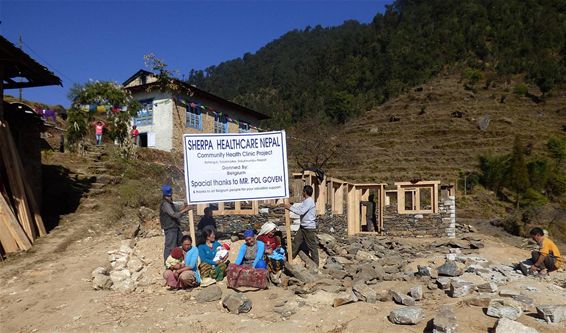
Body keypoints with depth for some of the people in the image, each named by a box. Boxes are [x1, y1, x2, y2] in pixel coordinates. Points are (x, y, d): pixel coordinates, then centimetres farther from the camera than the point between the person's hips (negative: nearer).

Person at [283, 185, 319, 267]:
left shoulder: (309, 201, -21)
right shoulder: (305, 201, 11)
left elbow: (300, 211, -28)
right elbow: (299, 208, 14)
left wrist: (290, 207, -21)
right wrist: (290, 206, 3)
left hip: (309, 228, -10)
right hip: (303, 227, 10)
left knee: (312, 246, 3)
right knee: (296, 242, 15)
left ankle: (315, 263, 15)